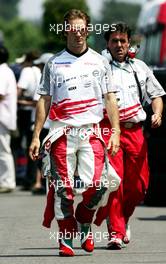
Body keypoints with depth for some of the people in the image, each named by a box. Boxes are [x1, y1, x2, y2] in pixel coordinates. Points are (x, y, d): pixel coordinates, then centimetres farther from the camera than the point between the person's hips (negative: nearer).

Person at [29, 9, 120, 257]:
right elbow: (44, 101, 10)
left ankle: (84, 222, 14)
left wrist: (115, 132, 1)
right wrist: (36, 136, 4)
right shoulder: (54, 64, 9)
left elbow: (110, 98, 10)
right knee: (64, 189, -2)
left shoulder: (99, 62, 10)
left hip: (91, 132, 0)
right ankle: (66, 239, 7)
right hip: (62, 133, 0)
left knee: (96, 185, -14)